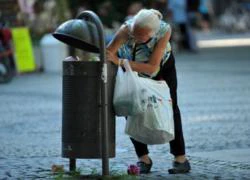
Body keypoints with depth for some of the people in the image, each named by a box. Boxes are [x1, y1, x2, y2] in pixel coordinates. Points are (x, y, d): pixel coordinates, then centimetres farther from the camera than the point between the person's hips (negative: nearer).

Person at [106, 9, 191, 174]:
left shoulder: (164, 30, -40)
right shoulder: (126, 29, -41)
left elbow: (152, 67, -42)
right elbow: (106, 56, -42)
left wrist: (119, 62, -49)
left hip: (162, 64, -1)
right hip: (131, 65, 1)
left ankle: (181, 158, 3)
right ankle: (143, 158, 3)